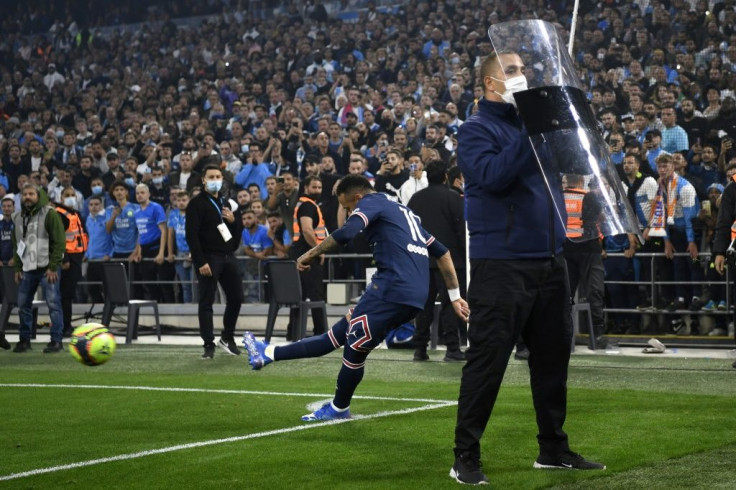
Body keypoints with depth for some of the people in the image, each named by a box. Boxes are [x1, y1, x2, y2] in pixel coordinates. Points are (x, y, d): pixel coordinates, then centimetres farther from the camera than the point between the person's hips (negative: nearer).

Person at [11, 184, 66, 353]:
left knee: (53, 303, -8)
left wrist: (53, 267, -14)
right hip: (27, 268, 6)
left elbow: (59, 241, -9)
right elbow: (17, 244, 22)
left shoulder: (49, 214, -6)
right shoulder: (18, 218, 14)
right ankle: (24, 339, 18)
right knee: (23, 304, 7)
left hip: (47, 268, -6)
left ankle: (56, 341, -4)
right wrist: (17, 267, 12)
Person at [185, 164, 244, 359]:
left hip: (228, 256, 7)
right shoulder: (196, 203, -4)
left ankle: (227, 337, 23)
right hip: (208, 258, -7)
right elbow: (191, 234, -12)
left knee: (236, 297, 7)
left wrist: (233, 220, -2)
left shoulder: (225, 203, 18)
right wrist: (200, 262, -19)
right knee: (206, 302, -4)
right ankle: (209, 344, 0)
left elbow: (238, 231, 22)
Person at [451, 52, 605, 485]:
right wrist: (530, 134, -18)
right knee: (487, 360, -6)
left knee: (553, 357, 12)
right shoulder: (477, 129, -5)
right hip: (501, 263, -7)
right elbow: (493, 176, -21)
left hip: (549, 259, 7)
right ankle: (466, 457, 0)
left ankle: (554, 448, 23)